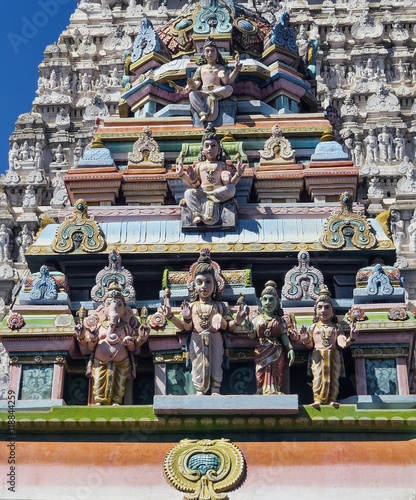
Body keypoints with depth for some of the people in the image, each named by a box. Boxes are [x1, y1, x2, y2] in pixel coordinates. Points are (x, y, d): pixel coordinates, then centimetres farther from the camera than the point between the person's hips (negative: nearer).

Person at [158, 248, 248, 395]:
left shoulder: (219, 306, 4)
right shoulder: (191, 306, 4)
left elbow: (227, 327, 5)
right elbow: (185, 327, 1)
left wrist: (236, 322, -14)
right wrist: (171, 316, -7)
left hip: (215, 340, 0)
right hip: (197, 341, 0)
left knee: (216, 365, 3)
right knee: (198, 365, 3)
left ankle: (215, 390, 11)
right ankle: (200, 390, 13)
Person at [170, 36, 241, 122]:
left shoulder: (220, 67, 25)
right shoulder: (201, 68, 29)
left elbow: (227, 82, 9)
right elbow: (196, 83, 15)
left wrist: (236, 70, -7)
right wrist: (185, 89, -6)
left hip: (218, 90, -1)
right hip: (204, 89, 1)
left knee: (229, 89, -36)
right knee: (192, 94, -35)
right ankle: (202, 113, -56)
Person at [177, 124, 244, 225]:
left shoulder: (222, 165, 16)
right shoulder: (199, 166, 21)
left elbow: (231, 184, 9)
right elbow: (194, 185, 16)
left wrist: (238, 174, -6)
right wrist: (182, 175, 7)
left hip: (219, 191, -1)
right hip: (201, 192, 1)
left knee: (231, 189, -30)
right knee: (188, 193, -30)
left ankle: (210, 198, -30)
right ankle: (196, 214, -45)